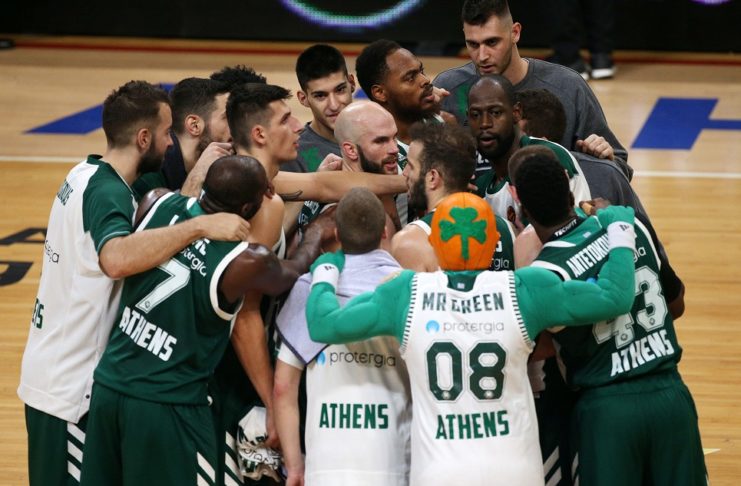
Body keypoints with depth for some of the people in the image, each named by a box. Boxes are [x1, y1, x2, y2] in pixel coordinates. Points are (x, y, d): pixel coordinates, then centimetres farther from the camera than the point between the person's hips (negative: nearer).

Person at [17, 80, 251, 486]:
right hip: (70, 389, -9)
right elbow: (116, 258, -42)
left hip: (51, 372, 9)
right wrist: (200, 225, -41)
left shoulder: (86, 174, 7)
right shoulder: (108, 192, -22)